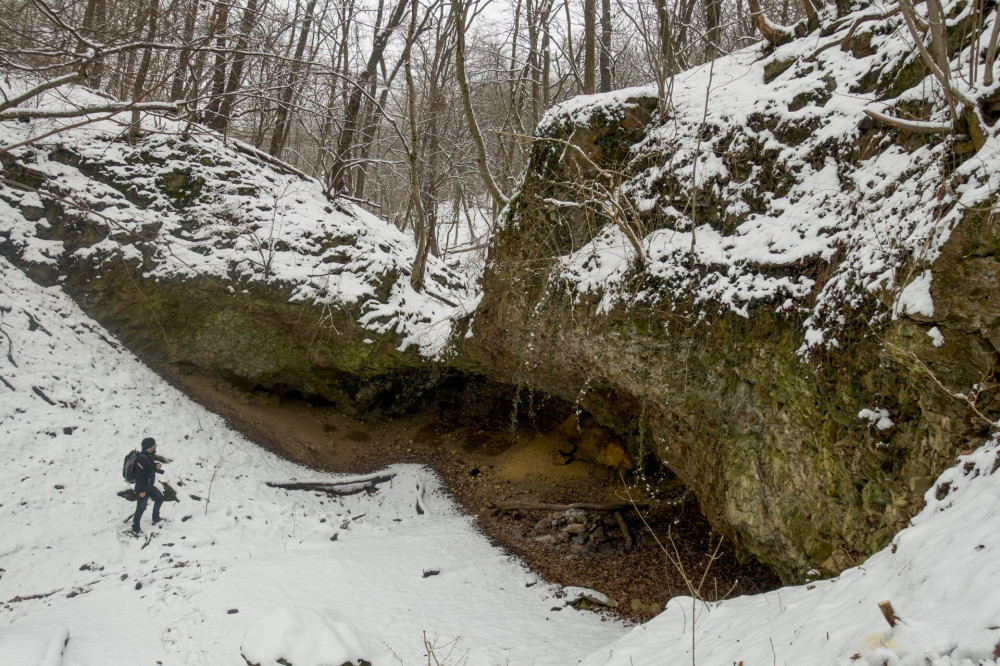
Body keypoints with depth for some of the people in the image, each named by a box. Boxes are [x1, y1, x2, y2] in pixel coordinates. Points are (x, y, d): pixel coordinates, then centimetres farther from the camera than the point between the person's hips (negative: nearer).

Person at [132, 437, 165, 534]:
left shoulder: (149, 455, -1)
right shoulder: (142, 458, -30)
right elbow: (139, 475, -28)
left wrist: (156, 466, -9)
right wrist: (142, 490, -24)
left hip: (149, 486, 10)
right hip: (143, 488, -10)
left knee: (159, 498, 24)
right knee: (141, 508, 4)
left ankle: (156, 518, 42)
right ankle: (135, 529, 22)